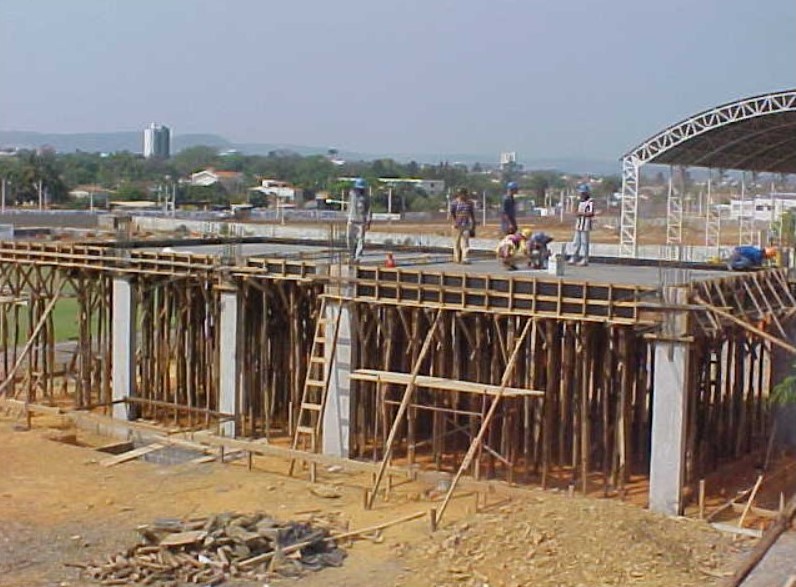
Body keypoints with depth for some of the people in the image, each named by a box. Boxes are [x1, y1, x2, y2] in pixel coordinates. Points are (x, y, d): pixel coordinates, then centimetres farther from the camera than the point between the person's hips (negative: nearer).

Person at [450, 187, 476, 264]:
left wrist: (474, 223, 16)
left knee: (465, 241, -9)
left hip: (466, 225, 2)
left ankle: (464, 258, -15)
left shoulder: (469, 202, 9)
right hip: (458, 225, -2)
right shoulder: (455, 202, -1)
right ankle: (457, 258, 16)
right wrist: (454, 222, -15)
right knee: (457, 242, 5)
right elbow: (451, 213, -4)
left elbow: (472, 214, 17)